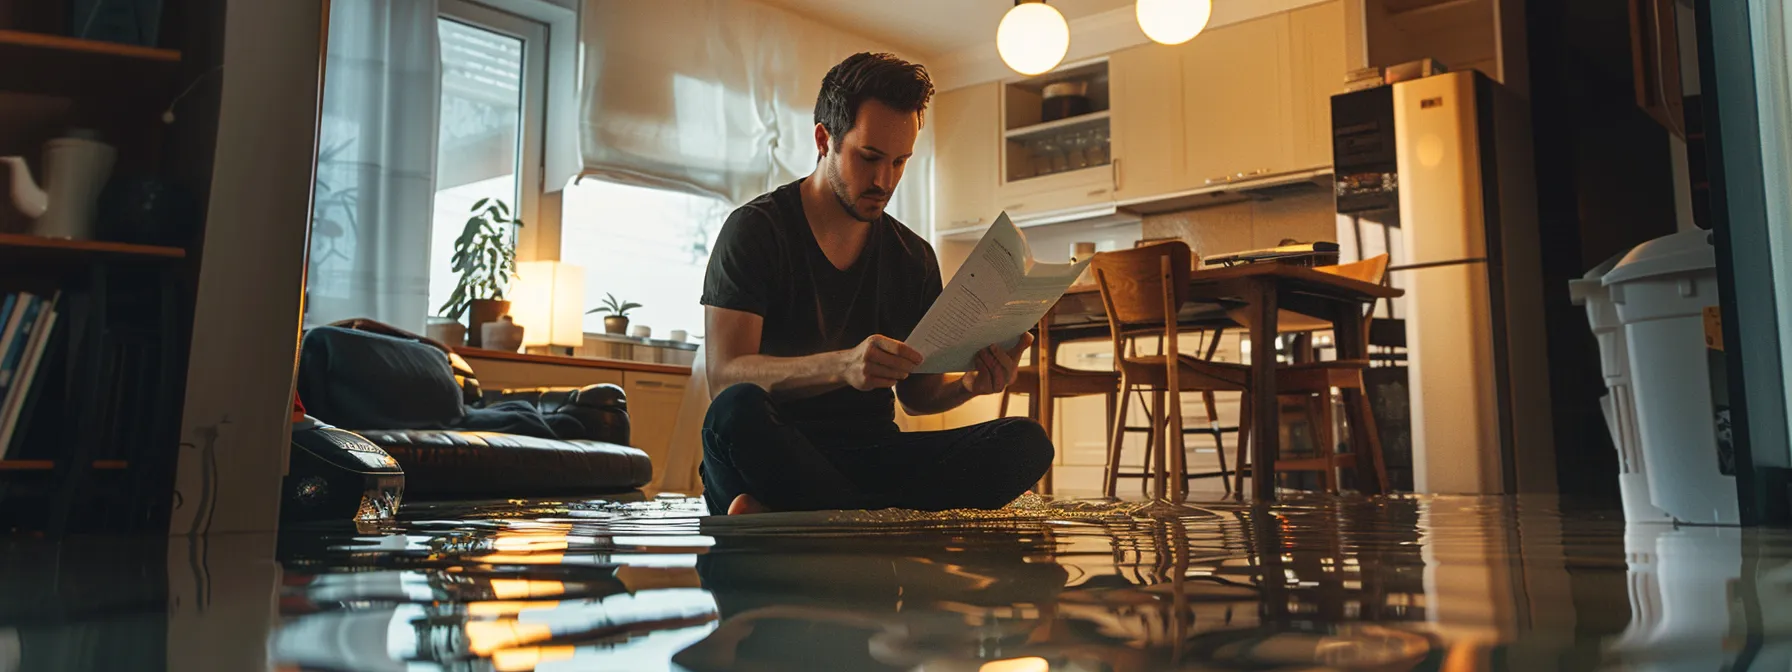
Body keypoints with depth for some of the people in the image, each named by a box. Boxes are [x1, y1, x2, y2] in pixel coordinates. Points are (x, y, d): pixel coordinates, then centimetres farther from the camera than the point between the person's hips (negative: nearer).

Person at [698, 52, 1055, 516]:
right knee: (737, 411, -39)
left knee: (1026, 442, -20)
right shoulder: (754, 230, -1)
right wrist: (841, 366, -31)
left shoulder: (914, 257, 14)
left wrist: (970, 383, -8)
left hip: (873, 456, 6)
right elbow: (724, 374, -14)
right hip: (774, 457, -5)